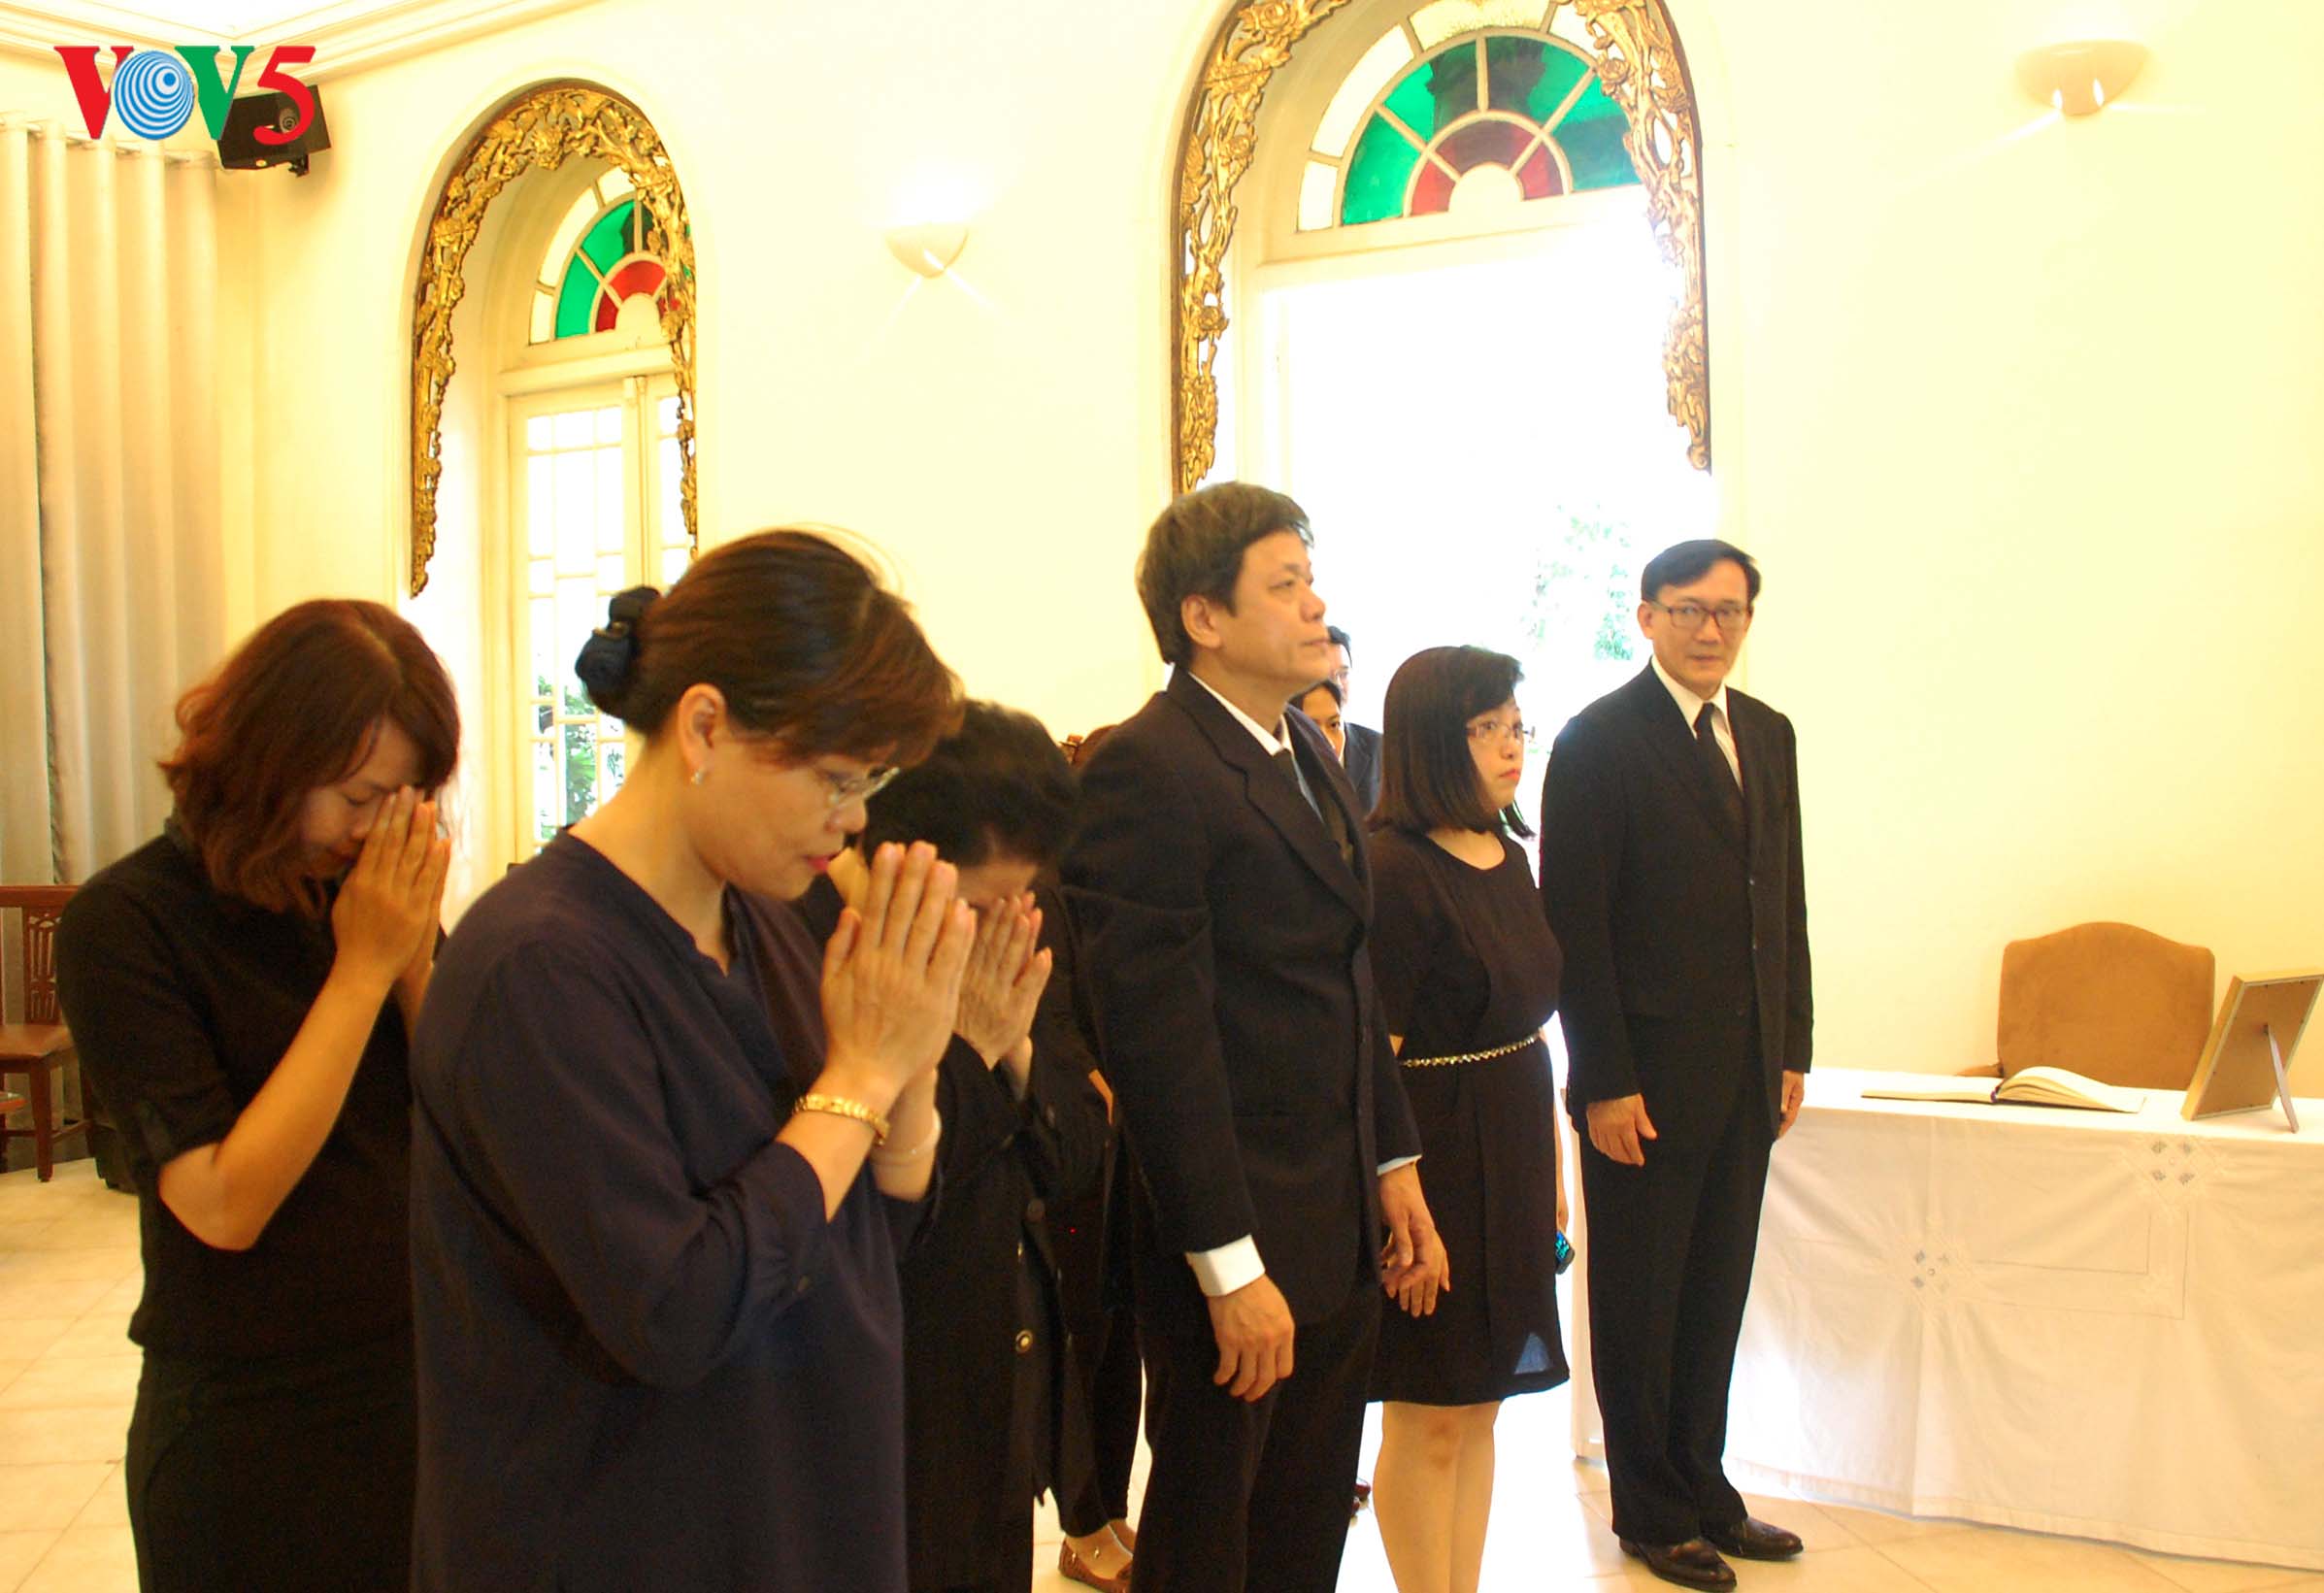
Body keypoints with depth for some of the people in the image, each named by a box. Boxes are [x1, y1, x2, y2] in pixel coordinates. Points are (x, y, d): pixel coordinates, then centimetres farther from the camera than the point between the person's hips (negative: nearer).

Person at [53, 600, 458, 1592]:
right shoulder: (124, 924, -13)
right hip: (252, 1437, -4)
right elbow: (223, 1205, -21)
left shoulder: (377, 890, 0)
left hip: (425, 1388, 4)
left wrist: (415, 959, -15)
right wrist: (362, 968, -21)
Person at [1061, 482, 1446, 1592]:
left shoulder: (1311, 753, 12)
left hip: (1342, 1221, 8)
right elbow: (1157, 1033, -21)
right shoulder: (1143, 771, -17)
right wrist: (1230, 1267, -21)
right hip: (1235, 1229, -8)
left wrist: (1395, 1166, 15)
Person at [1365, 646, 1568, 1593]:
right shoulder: (1393, 867, -16)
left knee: (1481, 1409, 16)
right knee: (1430, 1423, 5)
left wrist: (1551, 1165, 16)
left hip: (1513, 1156, 8)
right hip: (1435, 1158, -8)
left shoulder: (1508, 856, 9)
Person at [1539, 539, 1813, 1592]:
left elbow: (1785, 900, 14)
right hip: (1647, 1073, -6)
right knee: (1641, 1301, 8)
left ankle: (1703, 1486, 30)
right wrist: (1602, 1081, -15)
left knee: (1717, 1293, 15)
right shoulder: (1599, 742, -10)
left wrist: (1791, 1049, 11)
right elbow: (1573, 923, -13)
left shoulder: (1768, 735, 11)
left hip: (1747, 1071, 6)